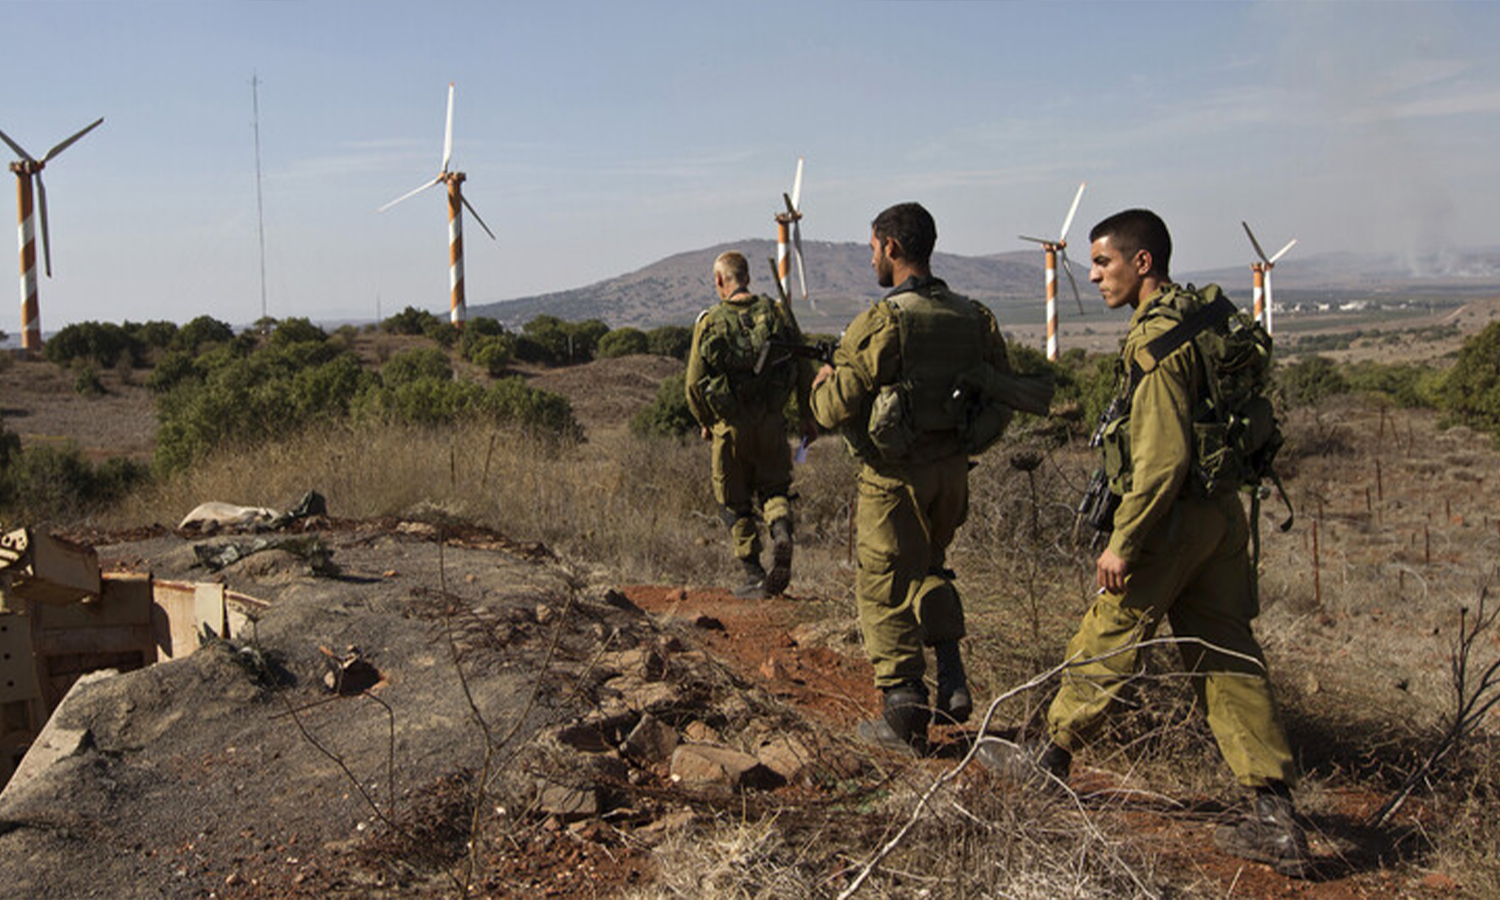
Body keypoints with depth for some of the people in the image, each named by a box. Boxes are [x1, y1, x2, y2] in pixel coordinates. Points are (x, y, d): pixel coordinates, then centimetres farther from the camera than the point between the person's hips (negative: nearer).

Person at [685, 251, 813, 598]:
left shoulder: (709, 322, -5)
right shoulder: (777, 314, 0)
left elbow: (694, 382, -2)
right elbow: (802, 370, 2)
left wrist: (704, 422, 14)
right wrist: (807, 418, 12)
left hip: (730, 426, -2)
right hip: (771, 422, 2)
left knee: (735, 502, 11)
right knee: (774, 487, 18)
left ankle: (754, 576, 11)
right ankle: (781, 532, -12)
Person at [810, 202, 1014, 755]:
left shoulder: (881, 323, -16)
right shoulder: (974, 318, 2)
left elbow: (833, 408, -14)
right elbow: (1003, 402, 7)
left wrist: (822, 379, 7)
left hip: (895, 475, -6)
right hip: (952, 470, 6)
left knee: (887, 589, 7)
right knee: (928, 566, 27)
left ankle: (904, 720, 12)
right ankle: (952, 683, 18)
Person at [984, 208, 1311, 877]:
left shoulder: (1157, 339, -18)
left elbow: (1164, 457, -24)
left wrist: (1123, 542, -19)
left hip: (1172, 517, -9)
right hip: (1221, 511, 9)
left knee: (1107, 639, 8)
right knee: (1226, 658, 9)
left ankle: (1051, 757, 26)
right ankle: (1276, 820, 11)